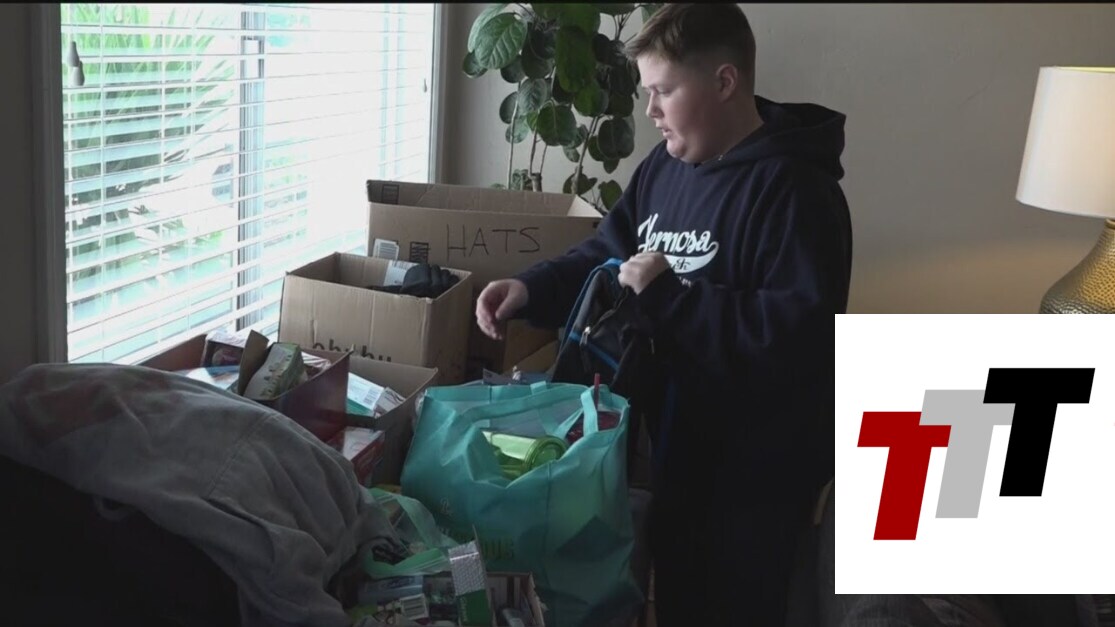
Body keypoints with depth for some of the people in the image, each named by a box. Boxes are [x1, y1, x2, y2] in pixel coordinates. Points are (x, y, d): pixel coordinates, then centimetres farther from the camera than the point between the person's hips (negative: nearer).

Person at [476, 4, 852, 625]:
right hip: (670, 440, 8)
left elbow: (799, 334, -30)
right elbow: (605, 254, 13)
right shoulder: (665, 165, 5)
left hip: (753, 471, -8)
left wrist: (668, 296, -27)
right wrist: (531, 289, -5)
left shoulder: (794, 190, -22)